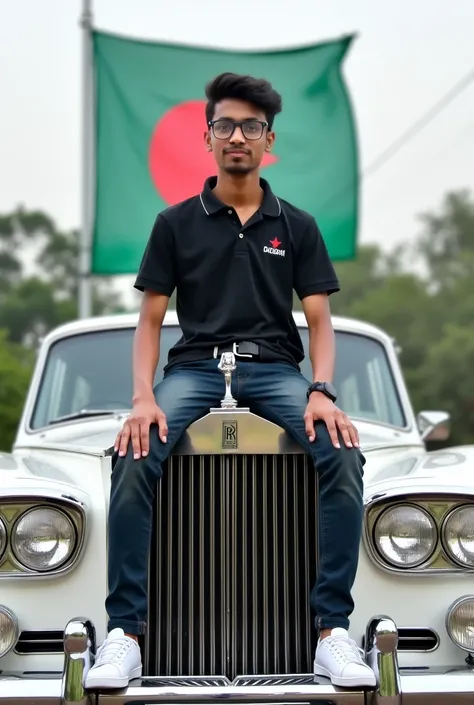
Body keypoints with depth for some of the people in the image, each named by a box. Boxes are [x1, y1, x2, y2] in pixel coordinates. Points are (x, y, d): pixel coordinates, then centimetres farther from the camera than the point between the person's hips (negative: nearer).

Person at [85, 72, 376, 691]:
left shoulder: (297, 226, 11)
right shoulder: (176, 223, 9)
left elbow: (319, 319, 6)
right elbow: (151, 319, 6)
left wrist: (322, 393, -14)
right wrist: (144, 398, -12)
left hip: (274, 368, 1)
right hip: (194, 365, 0)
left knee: (343, 456, -29)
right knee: (134, 461, -31)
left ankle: (333, 631, -22)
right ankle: (124, 634, -24)